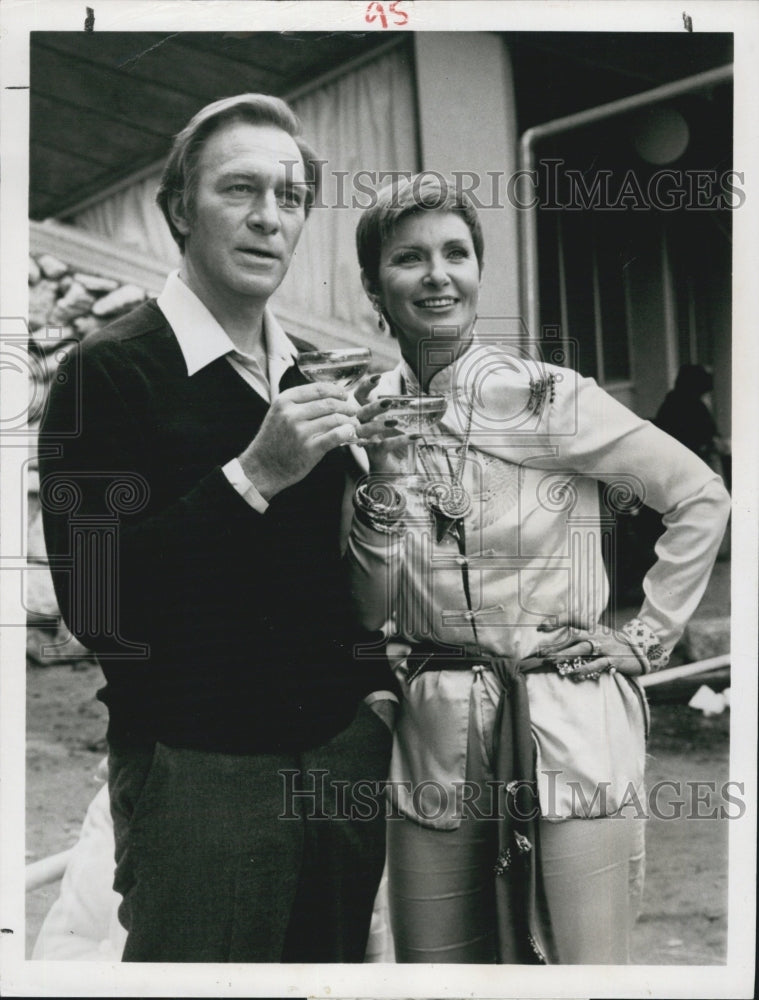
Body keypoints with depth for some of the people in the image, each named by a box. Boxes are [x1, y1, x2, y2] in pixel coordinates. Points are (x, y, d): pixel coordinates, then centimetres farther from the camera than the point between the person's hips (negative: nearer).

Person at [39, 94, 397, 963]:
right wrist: (251, 475, -23)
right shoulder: (112, 371, -10)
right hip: (198, 766, -6)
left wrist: (375, 683, 7)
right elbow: (93, 605, -18)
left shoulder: (314, 374, 9)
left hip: (341, 753, 6)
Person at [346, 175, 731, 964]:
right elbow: (371, 610, 2)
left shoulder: (546, 397, -7)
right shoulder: (373, 418, 6)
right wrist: (382, 479, -11)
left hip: (566, 733, -4)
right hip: (433, 741, 4)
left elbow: (701, 498, -1)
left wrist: (647, 639, -3)